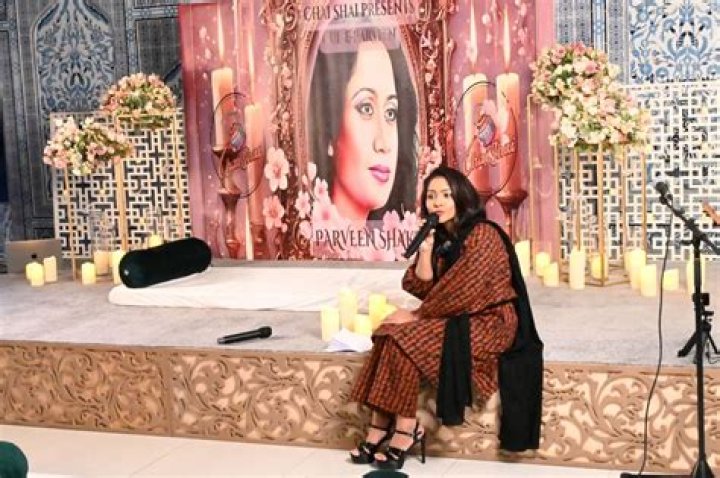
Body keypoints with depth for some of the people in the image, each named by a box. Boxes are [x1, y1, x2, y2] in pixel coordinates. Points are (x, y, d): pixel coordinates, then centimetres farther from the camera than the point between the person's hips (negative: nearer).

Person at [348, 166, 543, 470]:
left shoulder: (482, 236, -16)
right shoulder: (441, 238, 9)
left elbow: (461, 292, -21)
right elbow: (421, 288, 2)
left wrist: (416, 316, -12)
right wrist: (425, 250, -11)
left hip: (489, 323, -8)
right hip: (458, 319, 8)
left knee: (405, 338, -21)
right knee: (390, 330, -11)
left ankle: (405, 429, -13)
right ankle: (381, 426, -14)